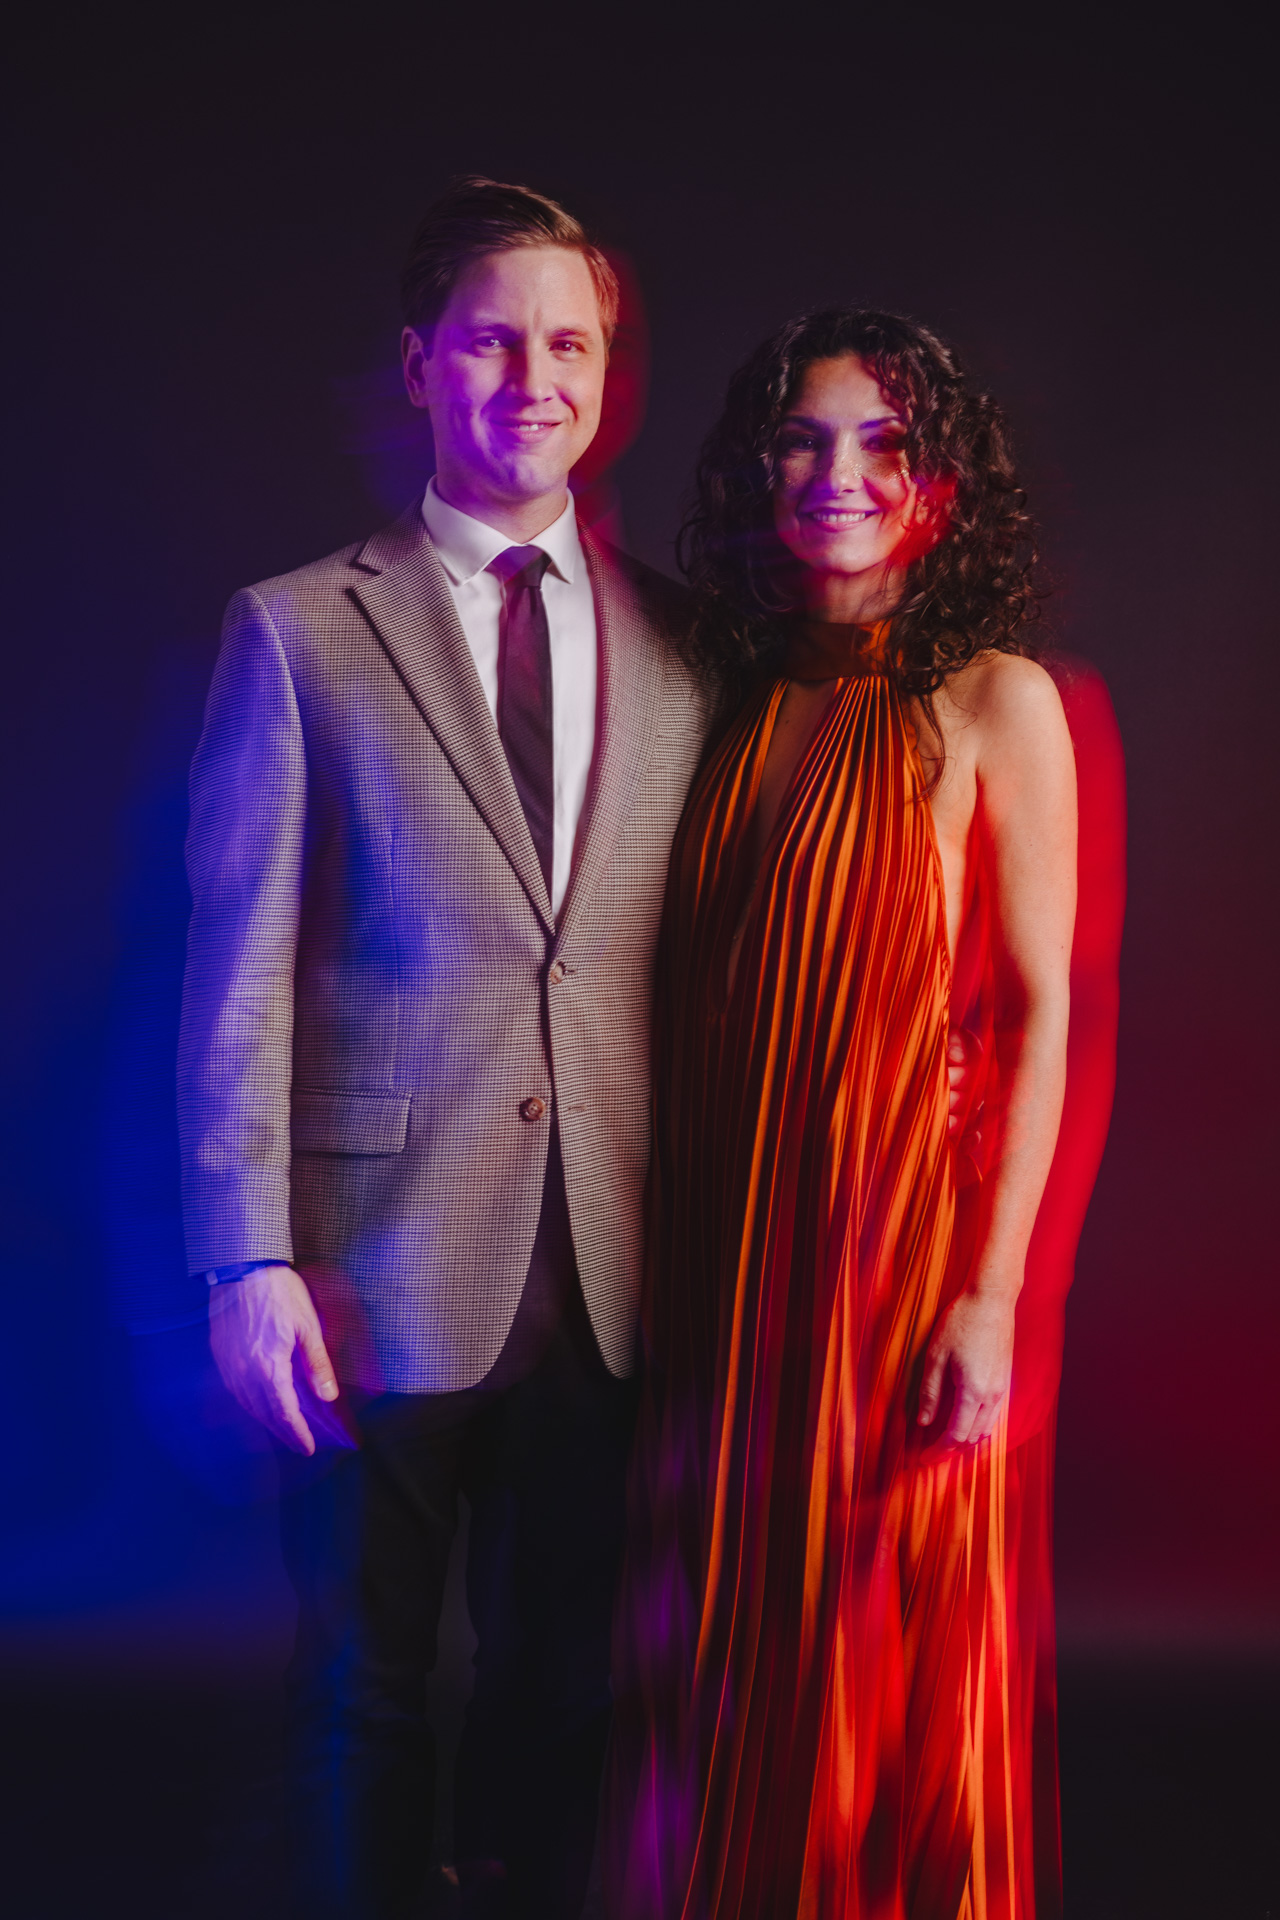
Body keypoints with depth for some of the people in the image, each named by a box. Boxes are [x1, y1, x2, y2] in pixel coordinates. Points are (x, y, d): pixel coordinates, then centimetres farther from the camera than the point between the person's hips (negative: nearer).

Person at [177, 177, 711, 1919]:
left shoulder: (682, 644, 7)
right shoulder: (300, 632, -1)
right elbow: (241, 971, -5)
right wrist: (250, 1260, -11)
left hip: (612, 1279, 3)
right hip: (384, 1266, -2)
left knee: (563, 1681, 15)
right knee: (367, 1686, 11)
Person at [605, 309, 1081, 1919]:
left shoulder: (994, 701, -4)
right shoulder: (744, 708, 8)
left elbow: (1042, 1010, -7)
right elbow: (694, 999, 9)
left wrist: (991, 1292, -13)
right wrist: (667, 1250, 3)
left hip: (905, 1242, -4)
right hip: (729, 1257, 4)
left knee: (888, 1663, 7)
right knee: (723, 1660, 13)